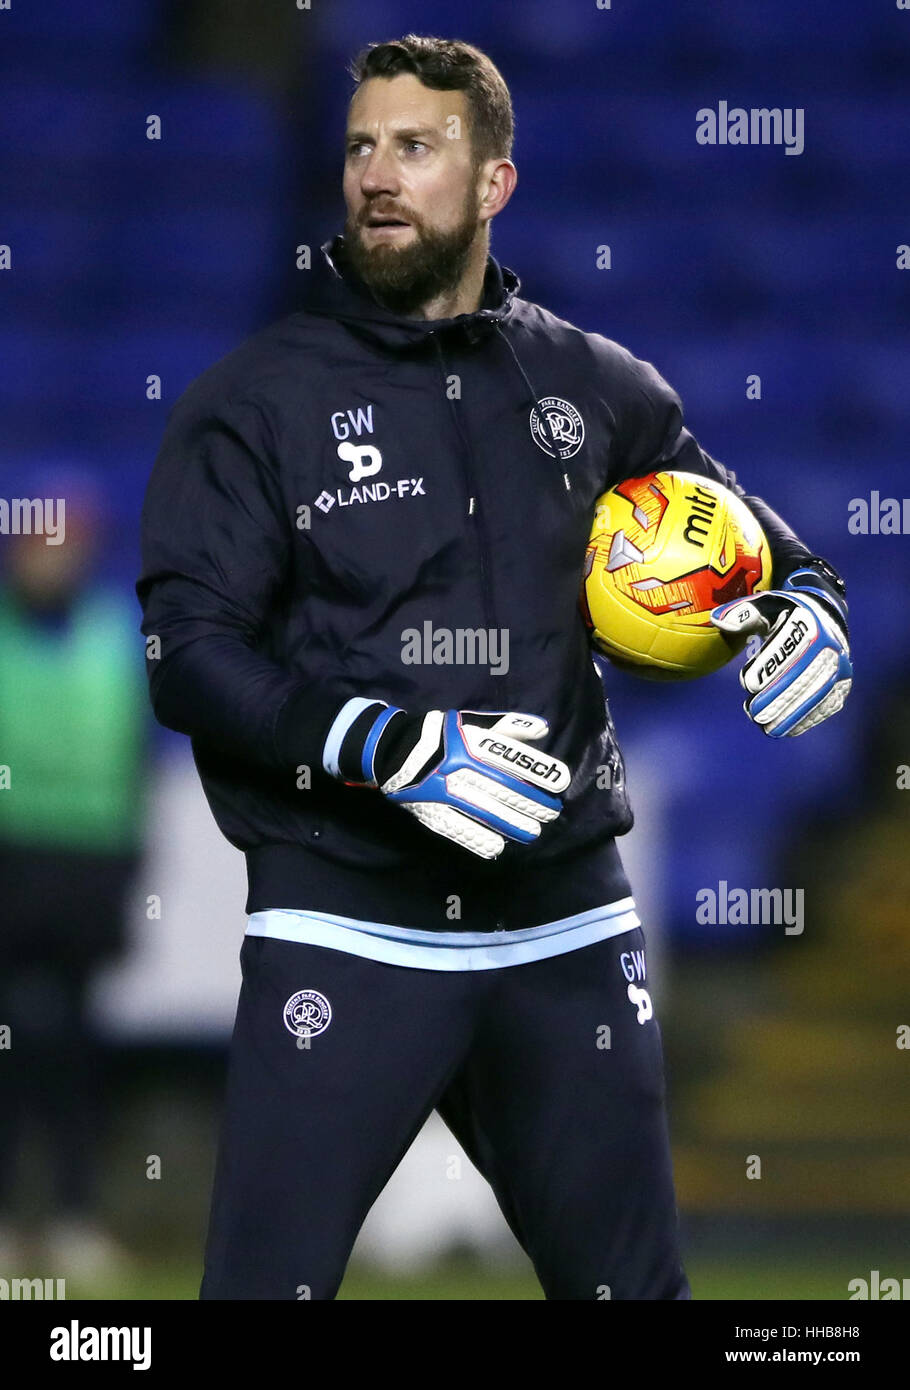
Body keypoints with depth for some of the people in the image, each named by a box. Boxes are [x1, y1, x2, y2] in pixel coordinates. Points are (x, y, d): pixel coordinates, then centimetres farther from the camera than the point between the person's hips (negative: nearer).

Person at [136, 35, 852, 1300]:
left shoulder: (594, 386, 9)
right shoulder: (257, 398, -1)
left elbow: (745, 538, 23)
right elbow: (188, 657, -8)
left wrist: (806, 604, 0)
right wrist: (388, 747, -21)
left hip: (566, 920, 3)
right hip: (346, 923, -3)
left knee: (632, 1285, 10)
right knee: (264, 1281, -9)